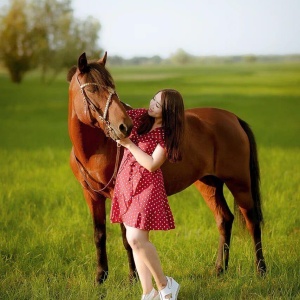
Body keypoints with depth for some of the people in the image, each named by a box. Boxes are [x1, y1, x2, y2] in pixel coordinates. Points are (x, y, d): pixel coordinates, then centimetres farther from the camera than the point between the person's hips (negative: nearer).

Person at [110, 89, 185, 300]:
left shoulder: (167, 134, -13)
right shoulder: (139, 116, 3)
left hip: (146, 187, -6)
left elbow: (152, 165, -19)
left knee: (136, 239, -14)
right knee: (137, 240, 8)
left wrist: (128, 143, -18)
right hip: (125, 184, 6)